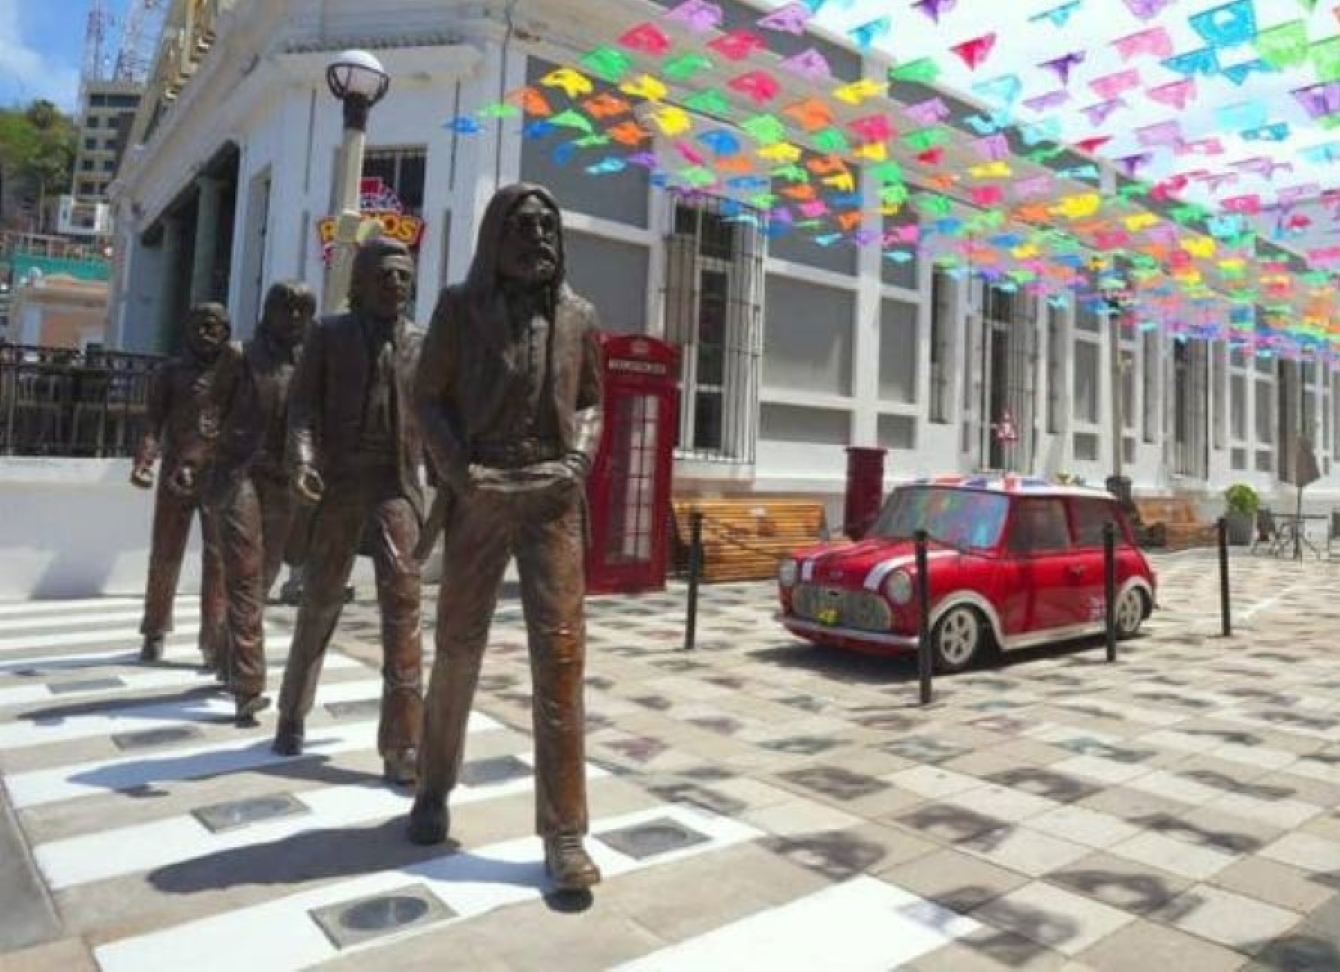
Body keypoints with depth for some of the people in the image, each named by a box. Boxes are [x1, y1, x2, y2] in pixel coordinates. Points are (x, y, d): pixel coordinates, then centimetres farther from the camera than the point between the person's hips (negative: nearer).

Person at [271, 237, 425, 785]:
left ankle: (402, 744, -6)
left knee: (402, 606, -9)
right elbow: (302, 404, 0)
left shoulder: (423, 344, 10)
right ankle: (292, 715, 32)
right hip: (337, 484, 0)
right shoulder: (328, 335, 7)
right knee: (319, 605, 11)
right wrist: (301, 459, -17)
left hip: (397, 485, 0)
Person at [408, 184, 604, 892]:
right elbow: (427, 397, 4)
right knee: (458, 648, 9)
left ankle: (564, 831, -1)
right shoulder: (460, 307, 5)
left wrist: (578, 458, -2)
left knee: (560, 654, -7)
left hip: (555, 501, 1)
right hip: (477, 500, -1)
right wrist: (459, 470, -10)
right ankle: (435, 787, 32)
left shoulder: (577, 315, 11)